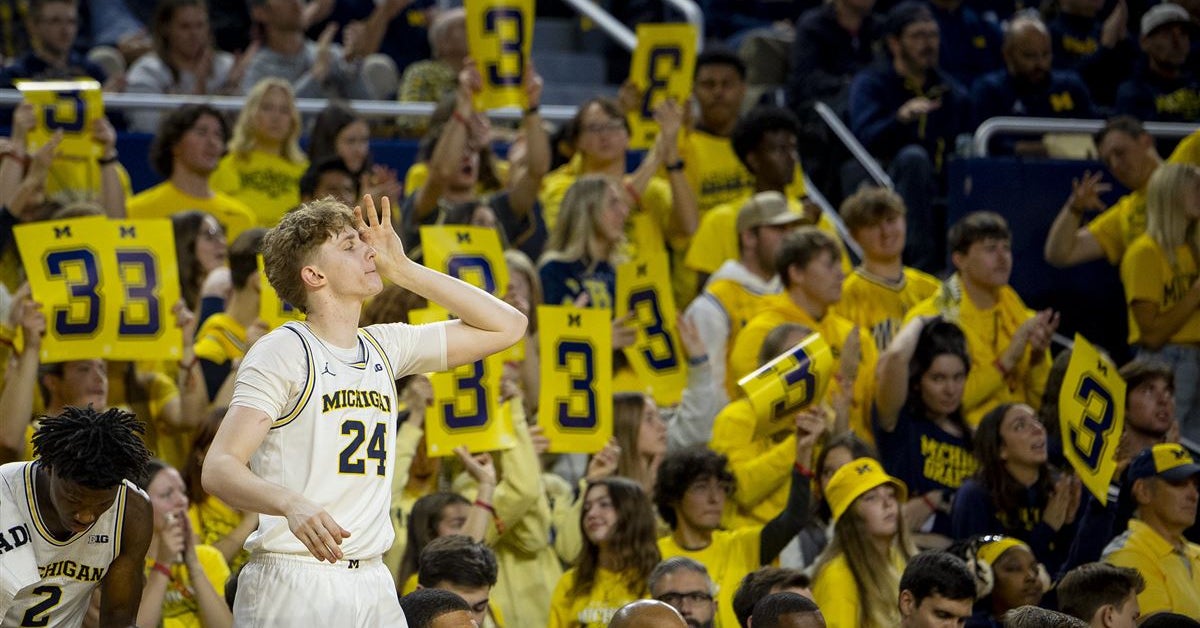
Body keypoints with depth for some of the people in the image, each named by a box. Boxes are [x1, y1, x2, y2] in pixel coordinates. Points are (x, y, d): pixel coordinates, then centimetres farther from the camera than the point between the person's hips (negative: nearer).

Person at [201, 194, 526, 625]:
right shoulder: (281, 351, -6)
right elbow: (219, 468, -15)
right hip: (291, 585, -6)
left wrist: (403, 270, 13)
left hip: (373, 585, 6)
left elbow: (507, 326, 19)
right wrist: (292, 505, -35)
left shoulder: (384, 347, 15)